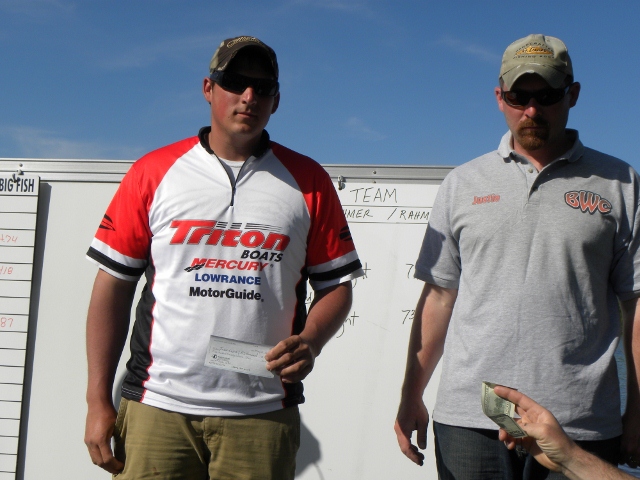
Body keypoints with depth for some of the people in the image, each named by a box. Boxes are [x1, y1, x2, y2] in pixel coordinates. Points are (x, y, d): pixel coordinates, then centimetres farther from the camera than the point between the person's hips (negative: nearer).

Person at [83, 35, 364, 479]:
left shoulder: (308, 181, 7)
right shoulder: (154, 172, 5)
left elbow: (336, 284, 11)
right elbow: (113, 286, 5)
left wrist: (309, 342, -10)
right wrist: (98, 400, 0)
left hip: (262, 414, 1)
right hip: (157, 408, 0)